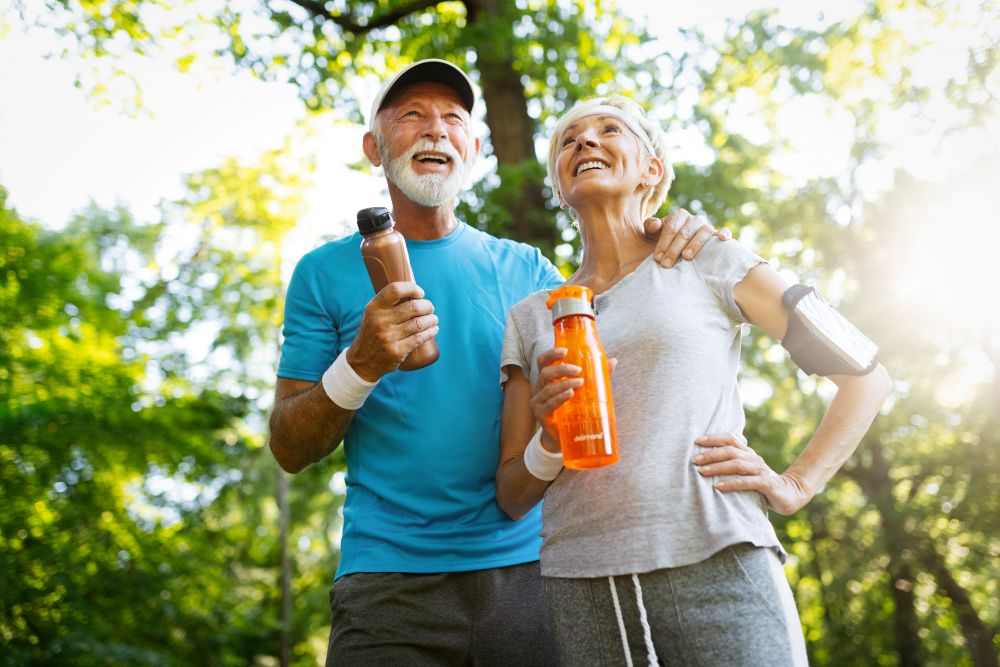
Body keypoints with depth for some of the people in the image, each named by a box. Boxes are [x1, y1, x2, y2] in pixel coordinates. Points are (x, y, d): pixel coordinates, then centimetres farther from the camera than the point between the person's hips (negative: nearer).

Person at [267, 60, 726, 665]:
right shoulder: (326, 272, 4)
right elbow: (289, 450, 1)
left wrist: (666, 253, -2)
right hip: (391, 584, -1)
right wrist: (361, 365, -17)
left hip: (528, 570, 2)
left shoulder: (524, 268, 8)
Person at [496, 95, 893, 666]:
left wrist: (795, 485, -1)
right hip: (582, 590, 3)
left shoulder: (711, 265, 8)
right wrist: (549, 440, -8)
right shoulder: (530, 317, 14)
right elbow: (512, 499, 12)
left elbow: (867, 373, 9)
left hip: (716, 571, -2)